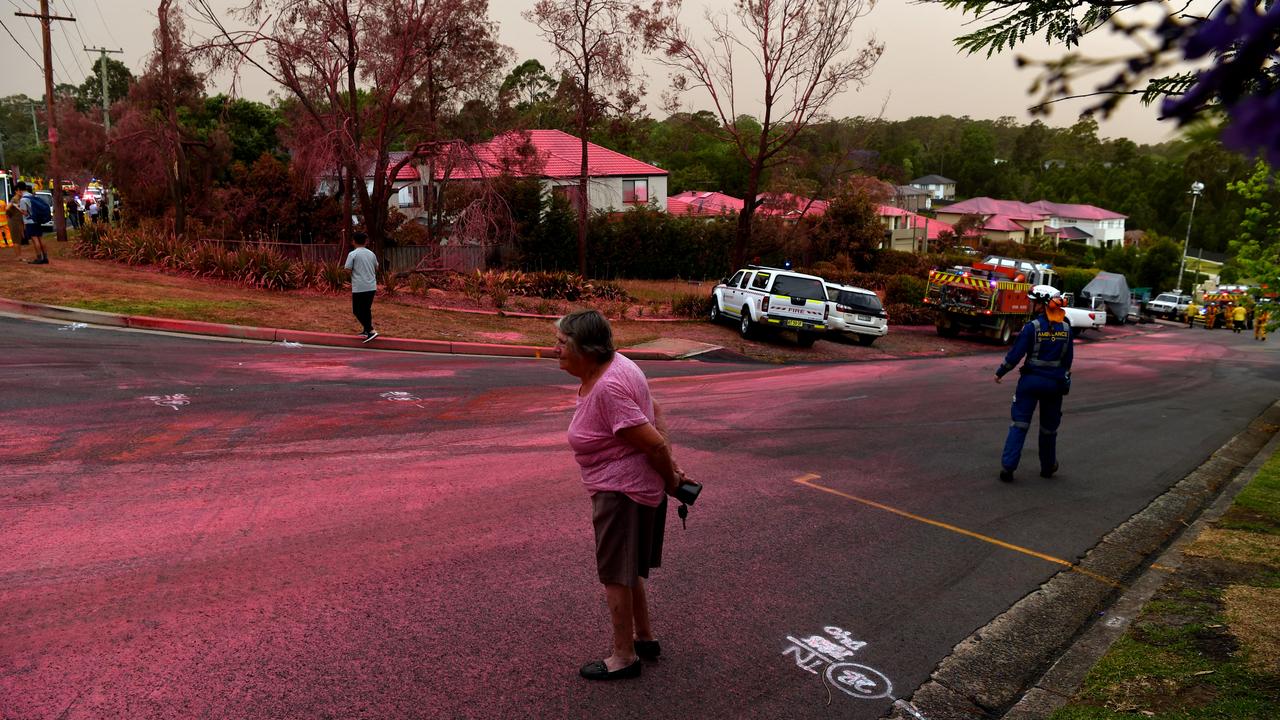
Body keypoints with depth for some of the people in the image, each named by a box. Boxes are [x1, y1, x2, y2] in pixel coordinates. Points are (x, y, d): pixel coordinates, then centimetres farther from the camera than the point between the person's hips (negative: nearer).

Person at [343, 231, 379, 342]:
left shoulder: (352, 254, -9)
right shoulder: (371, 253, 8)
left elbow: (347, 270, -9)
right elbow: (376, 269, 19)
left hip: (359, 288, -6)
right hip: (372, 287, 6)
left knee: (357, 311, 3)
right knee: (367, 309, 19)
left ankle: (371, 331, -11)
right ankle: (367, 330, 25)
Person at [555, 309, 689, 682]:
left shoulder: (606, 388, -29)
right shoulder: (613, 365, 2)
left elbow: (654, 444, -27)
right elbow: (655, 413, 10)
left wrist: (670, 480, -10)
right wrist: (670, 466, 5)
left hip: (622, 491, -10)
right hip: (640, 484, 10)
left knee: (616, 574, 6)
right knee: (628, 568, 23)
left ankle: (624, 657, 23)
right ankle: (645, 638, 40)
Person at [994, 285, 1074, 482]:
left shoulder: (1032, 327, -14)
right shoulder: (1066, 328, 0)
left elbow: (1016, 354, -13)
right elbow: (1068, 359, 7)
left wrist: (1000, 372, 0)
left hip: (1031, 380, -4)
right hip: (1055, 382, 4)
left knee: (1019, 423, 2)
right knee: (1049, 427, 17)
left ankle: (1008, 466, -3)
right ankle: (1048, 467, 30)